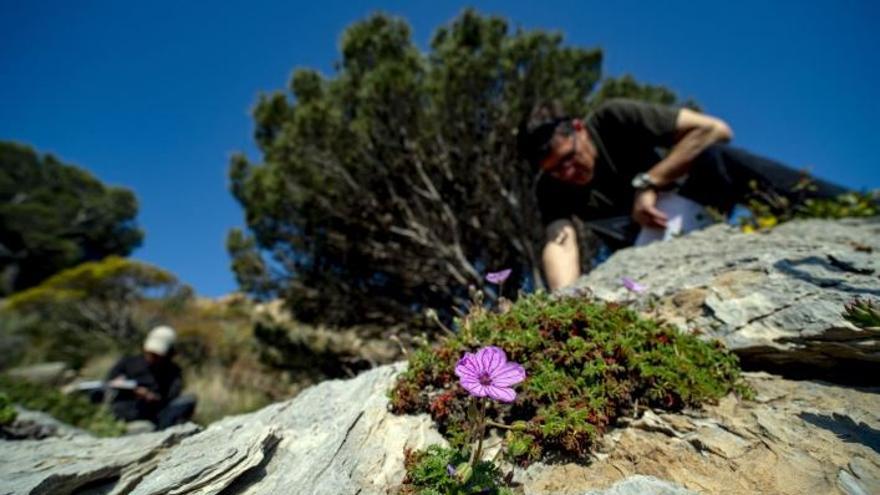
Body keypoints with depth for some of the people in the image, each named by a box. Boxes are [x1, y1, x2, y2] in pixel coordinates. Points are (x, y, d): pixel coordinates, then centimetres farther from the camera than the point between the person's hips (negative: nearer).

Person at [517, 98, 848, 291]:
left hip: (693, 192, -1)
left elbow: (715, 129, -26)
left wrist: (647, 183, -33)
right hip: (654, 232, 2)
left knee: (715, 158, -33)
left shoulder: (613, 118, -23)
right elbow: (559, 243, -35)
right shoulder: (551, 190, -18)